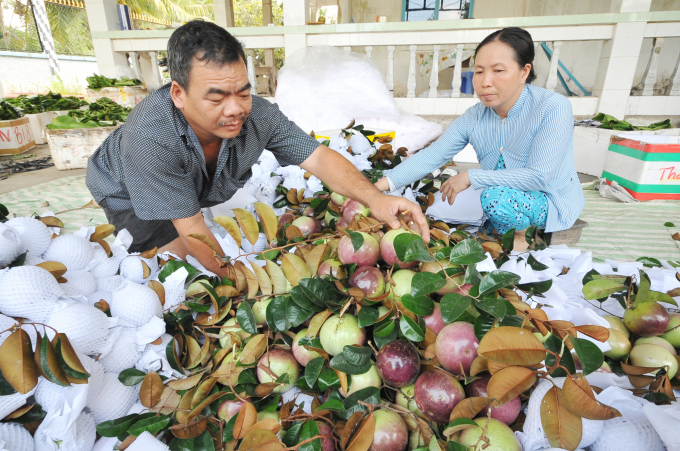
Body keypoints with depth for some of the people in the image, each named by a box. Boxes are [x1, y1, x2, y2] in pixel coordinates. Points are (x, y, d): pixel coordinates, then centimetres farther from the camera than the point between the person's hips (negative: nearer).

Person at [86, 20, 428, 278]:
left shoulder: (258, 115, -32)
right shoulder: (150, 137, -43)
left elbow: (319, 158, -31)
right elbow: (191, 227, -38)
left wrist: (374, 198, -48)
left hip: (205, 188, 4)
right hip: (126, 193, -4)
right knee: (179, 258, -18)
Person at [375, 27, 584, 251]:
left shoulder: (553, 108, -23)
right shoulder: (473, 118, -9)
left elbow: (538, 177, -28)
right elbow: (430, 157, -15)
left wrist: (470, 177, -27)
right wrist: (379, 187, -27)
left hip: (551, 202, -5)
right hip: (508, 195, 6)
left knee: (496, 197, -33)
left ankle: (520, 235, -1)